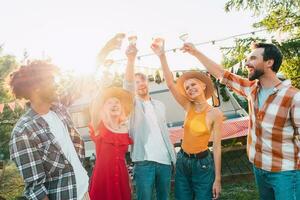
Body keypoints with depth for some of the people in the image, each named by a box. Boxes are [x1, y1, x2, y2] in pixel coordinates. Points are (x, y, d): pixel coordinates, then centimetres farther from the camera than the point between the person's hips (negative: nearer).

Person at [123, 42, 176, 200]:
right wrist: (131, 59, -28)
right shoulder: (133, 104, 5)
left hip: (165, 161, 4)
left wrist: (174, 157, 12)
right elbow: (127, 84, -14)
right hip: (144, 162, -4)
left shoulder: (160, 105, 17)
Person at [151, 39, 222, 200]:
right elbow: (170, 84, -11)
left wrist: (217, 179, -11)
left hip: (202, 164, -4)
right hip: (182, 161, 4)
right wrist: (161, 55, -19)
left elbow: (217, 147, -11)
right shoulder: (189, 107, -1)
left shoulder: (215, 114, -11)